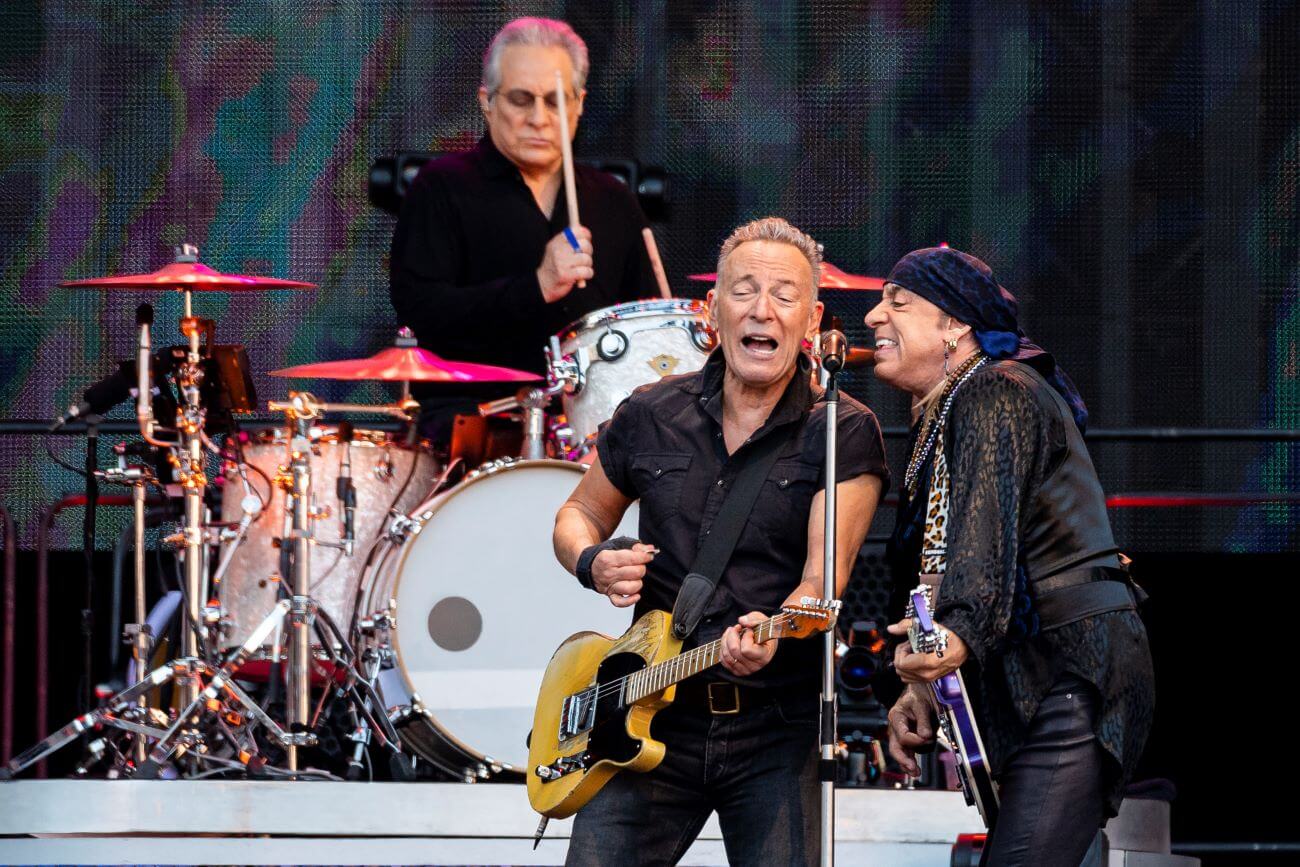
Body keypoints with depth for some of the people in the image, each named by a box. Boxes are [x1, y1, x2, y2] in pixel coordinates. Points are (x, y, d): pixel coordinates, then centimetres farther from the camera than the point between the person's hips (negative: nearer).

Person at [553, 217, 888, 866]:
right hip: (653, 721, 2)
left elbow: (825, 573, -14)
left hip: (777, 732, -2)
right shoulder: (650, 417, 7)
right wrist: (595, 562, -2)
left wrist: (769, 633, -35)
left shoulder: (843, 433, -3)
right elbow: (578, 514, 22)